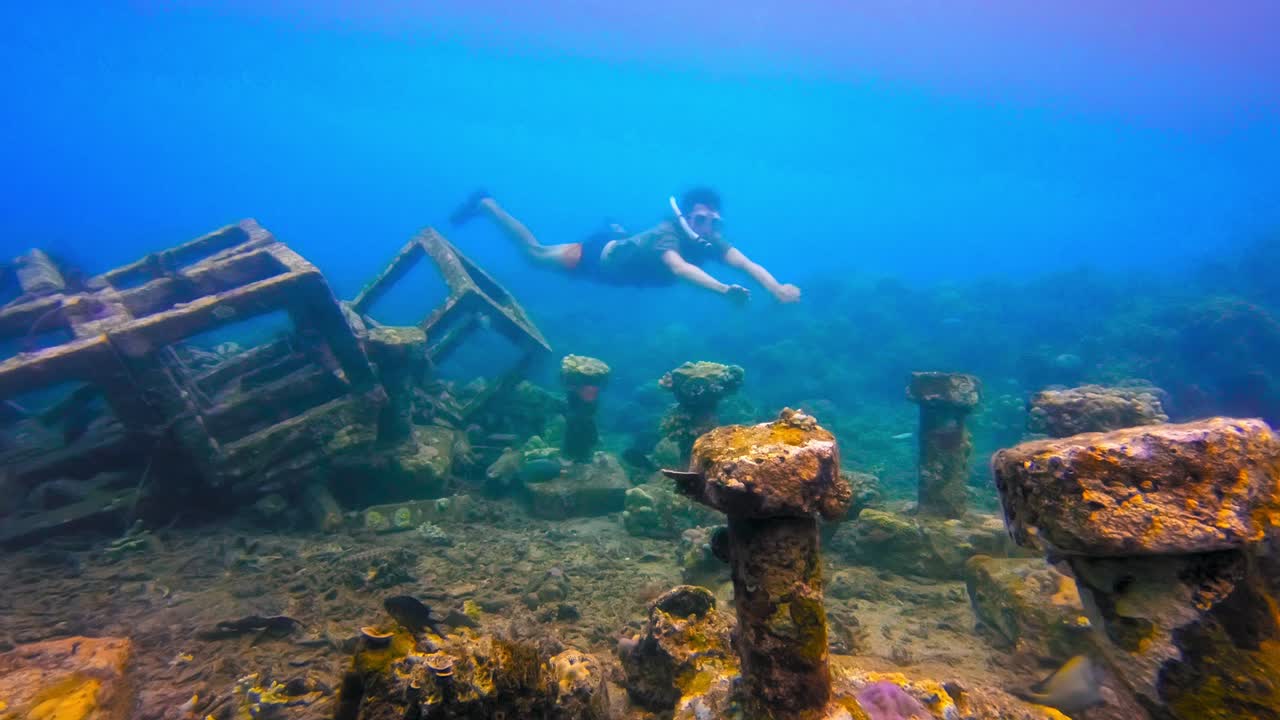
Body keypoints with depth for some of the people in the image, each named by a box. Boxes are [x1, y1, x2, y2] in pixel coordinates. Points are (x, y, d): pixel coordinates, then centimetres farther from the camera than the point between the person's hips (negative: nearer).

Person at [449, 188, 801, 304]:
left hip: (623, 247, 6)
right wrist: (725, 289, -79)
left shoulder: (709, 242, -25)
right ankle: (486, 204, 33)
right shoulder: (666, 235, -43)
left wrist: (775, 287, -58)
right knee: (534, 253, 16)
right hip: (599, 256, -5)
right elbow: (679, 267, -64)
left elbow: (744, 262, -40)